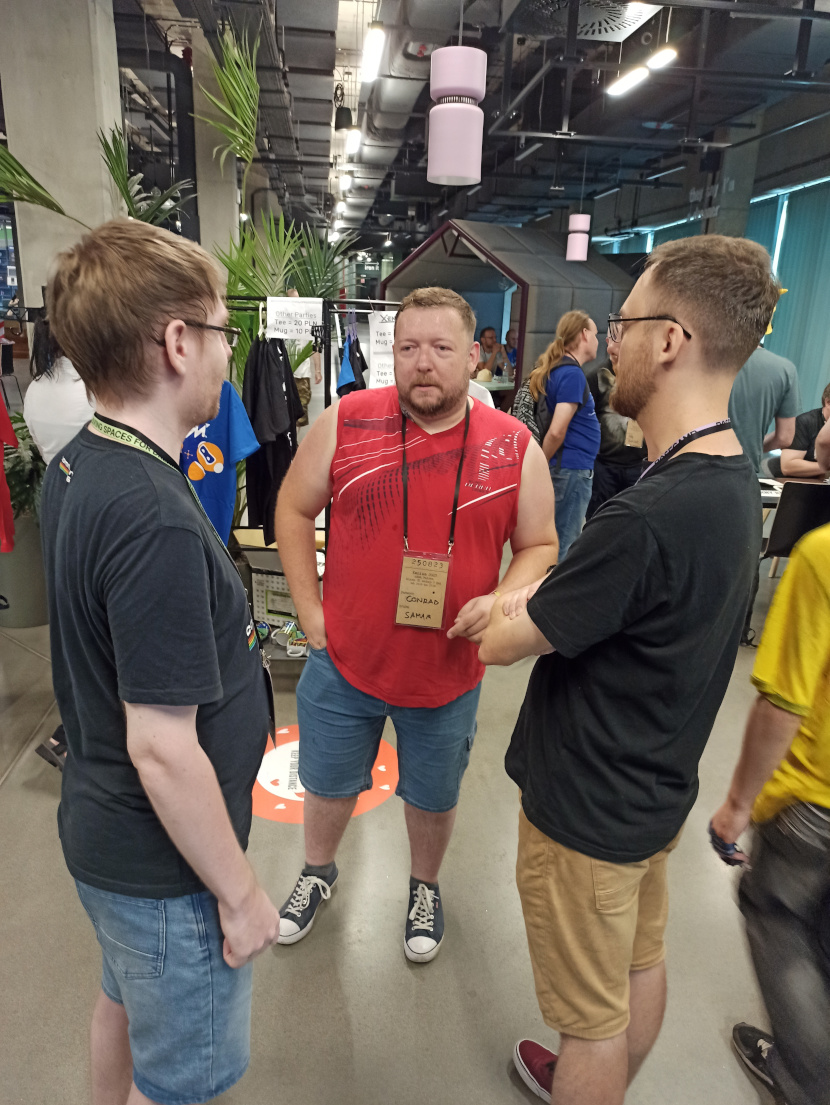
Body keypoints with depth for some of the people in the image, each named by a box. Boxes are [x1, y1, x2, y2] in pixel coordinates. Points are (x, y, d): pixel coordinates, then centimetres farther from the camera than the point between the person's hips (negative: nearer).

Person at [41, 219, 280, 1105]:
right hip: (161, 866, -8)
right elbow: (163, 748, -28)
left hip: (101, 828, 8)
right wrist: (240, 894, -16)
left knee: (125, 1003, 32)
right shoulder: (153, 518, -32)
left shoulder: (74, 468, -3)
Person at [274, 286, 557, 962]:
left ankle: (425, 888, 53)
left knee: (433, 798, 22)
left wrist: (499, 603, -19)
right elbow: (294, 510, 1)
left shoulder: (515, 448, -8)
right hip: (344, 660, 1)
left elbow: (539, 546, 0)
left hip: (449, 672, 0)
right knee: (329, 784, 23)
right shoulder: (344, 423, -10)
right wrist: (310, 609, -3)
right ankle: (318, 873, 54)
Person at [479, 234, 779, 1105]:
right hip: (657, 789, 9)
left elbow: (500, 644, -22)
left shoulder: (645, 518, -34)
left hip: (586, 811, -9)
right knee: (640, 964, 29)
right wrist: (537, 600, -7)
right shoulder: (733, 481, -3)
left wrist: (506, 616, -2)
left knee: (592, 1017, 16)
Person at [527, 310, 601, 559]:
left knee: (553, 542, 17)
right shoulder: (572, 374, -15)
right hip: (573, 469, -9)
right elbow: (557, 431, -23)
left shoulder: (553, 368, 13)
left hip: (565, 467, 9)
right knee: (563, 548, -1)